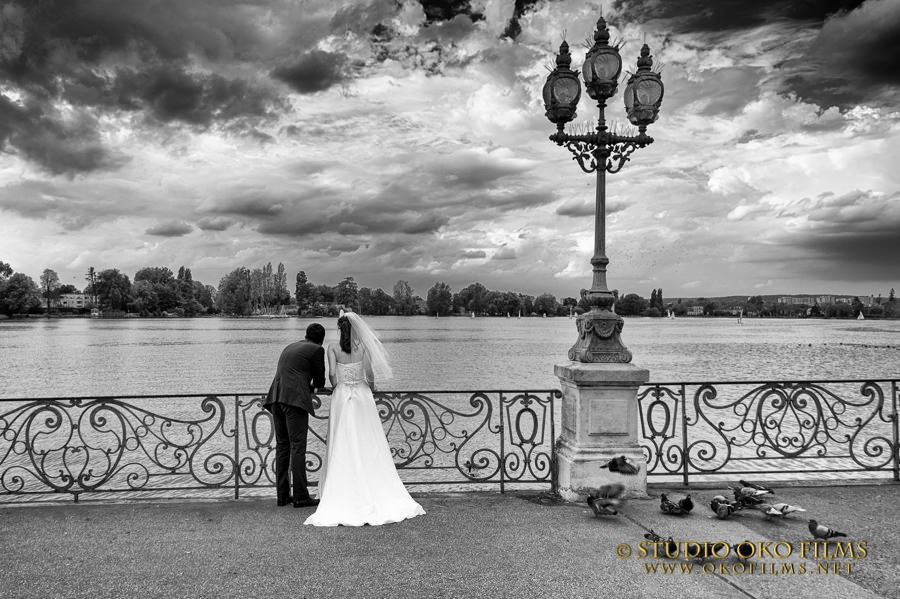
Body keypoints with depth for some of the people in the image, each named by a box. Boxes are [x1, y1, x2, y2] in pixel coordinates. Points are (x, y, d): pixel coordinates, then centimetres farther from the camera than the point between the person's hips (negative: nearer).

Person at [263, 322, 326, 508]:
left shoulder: (290, 347, 26)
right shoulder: (317, 350, 5)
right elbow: (320, 381, 10)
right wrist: (313, 386, 30)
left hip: (276, 398, 7)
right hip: (295, 399, -7)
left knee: (282, 447, 10)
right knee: (298, 447, -6)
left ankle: (283, 495, 12)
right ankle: (300, 496, -6)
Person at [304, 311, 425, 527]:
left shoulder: (333, 349, -5)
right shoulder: (363, 346, -3)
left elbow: (332, 374, -13)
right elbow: (370, 373, -7)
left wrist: (335, 388, 5)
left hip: (342, 397, -1)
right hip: (363, 396, 1)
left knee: (343, 449, 4)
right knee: (369, 447, 7)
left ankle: (344, 498, 4)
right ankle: (375, 493, 9)